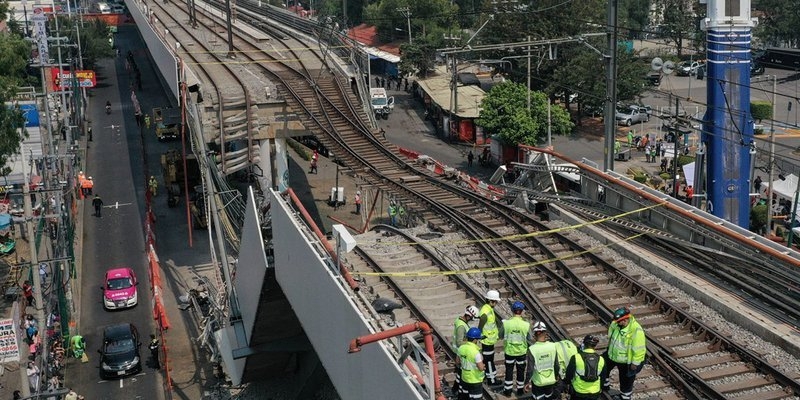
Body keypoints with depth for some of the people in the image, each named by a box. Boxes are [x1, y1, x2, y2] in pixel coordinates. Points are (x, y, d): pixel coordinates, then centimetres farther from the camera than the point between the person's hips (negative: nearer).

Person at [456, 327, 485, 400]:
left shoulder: (461, 348, -6)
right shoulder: (475, 352, -27)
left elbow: (457, 362, 7)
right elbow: (481, 368, -24)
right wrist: (483, 365, -5)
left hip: (464, 378, 7)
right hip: (475, 381, -7)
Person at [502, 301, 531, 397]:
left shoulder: (506, 323, -18)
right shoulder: (526, 325, -18)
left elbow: (501, 336, -6)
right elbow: (529, 340, -8)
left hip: (509, 351, 0)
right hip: (522, 352, 0)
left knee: (509, 371, 17)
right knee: (521, 372, 19)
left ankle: (507, 391, 28)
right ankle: (520, 390, 33)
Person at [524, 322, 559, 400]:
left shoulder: (532, 349, -22)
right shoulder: (553, 346, -14)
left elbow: (530, 369, -17)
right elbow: (556, 364, -3)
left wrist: (528, 382, -3)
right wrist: (557, 375, 15)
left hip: (538, 382, -3)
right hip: (551, 381, 3)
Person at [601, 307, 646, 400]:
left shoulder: (636, 330, -35)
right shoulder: (616, 324, -14)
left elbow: (639, 349, -27)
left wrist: (635, 363, -19)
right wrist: (609, 348, 16)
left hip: (626, 361, -7)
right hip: (612, 355, 7)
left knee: (626, 380, 16)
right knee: (602, 368, 22)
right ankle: (604, 386, 49)